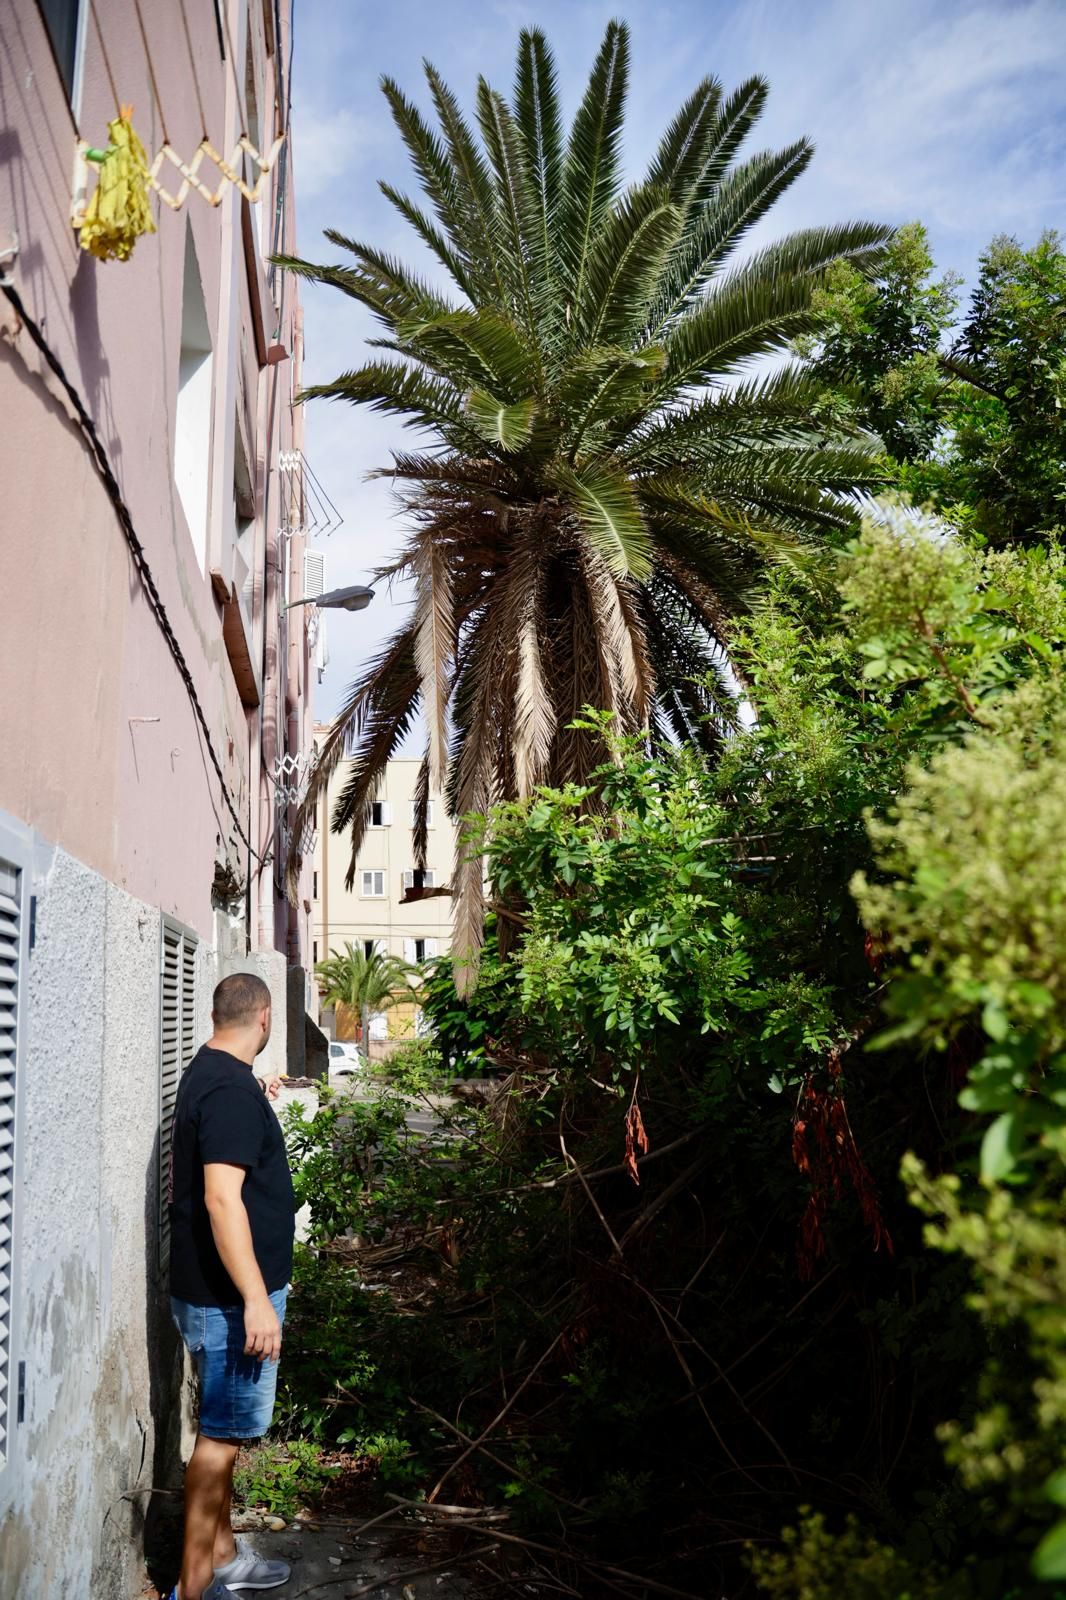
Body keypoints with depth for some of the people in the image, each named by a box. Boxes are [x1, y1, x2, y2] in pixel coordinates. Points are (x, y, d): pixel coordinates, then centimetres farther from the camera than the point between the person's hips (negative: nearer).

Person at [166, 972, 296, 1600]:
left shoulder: (206, 1073, 9)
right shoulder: (232, 1089, -22)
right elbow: (222, 1199, -29)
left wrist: (258, 1106, 33)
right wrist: (256, 1300, -28)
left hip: (212, 1292, 10)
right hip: (231, 1296, -10)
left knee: (224, 1428, 19)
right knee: (224, 1434, 1)